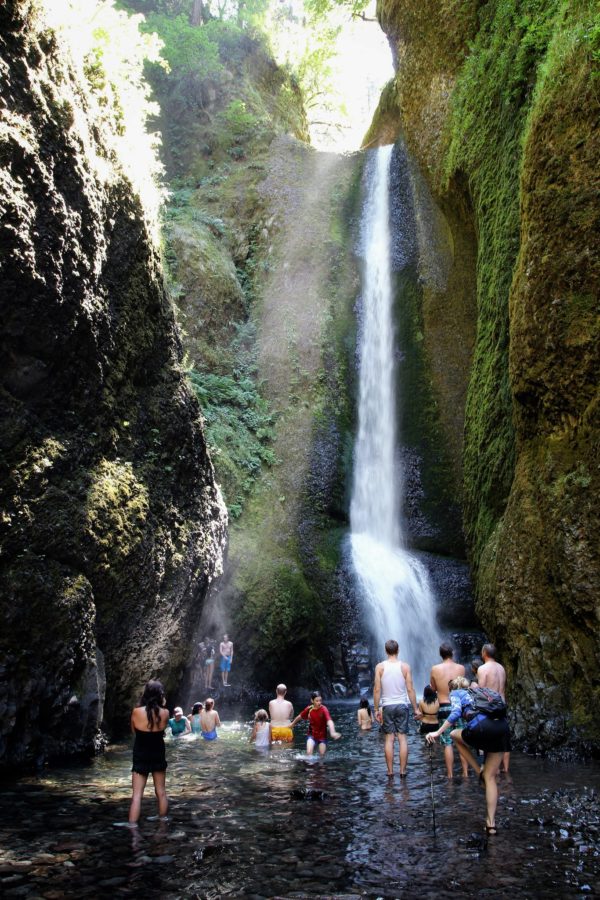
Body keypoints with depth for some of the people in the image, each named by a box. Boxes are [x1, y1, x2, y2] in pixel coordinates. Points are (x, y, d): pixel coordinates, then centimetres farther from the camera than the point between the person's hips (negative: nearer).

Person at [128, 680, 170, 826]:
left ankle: (133, 827, -2)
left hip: (140, 757, -2)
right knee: (161, 792, 18)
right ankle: (163, 820, 30)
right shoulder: (165, 713, -13)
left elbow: (133, 731, 0)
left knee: (137, 795, 2)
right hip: (158, 756, 2)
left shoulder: (136, 712, -16)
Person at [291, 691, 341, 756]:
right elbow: (300, 716, 10)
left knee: (322, 755, 0)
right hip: (312, 735, 2)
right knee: (309, 752, -19)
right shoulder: (309, 709, -11)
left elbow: (329, 721, -39)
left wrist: (332, 732, -56)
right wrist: (293, 723, 27)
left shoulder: (324, 709, -22)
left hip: (322, 736, -1)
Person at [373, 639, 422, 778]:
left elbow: (377, 690, -4)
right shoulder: (405, 666, -3)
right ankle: (403, 770, 6)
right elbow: (410, 690, -3)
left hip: (387, 706, 0)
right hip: (402, 705, 0)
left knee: (389, 738, 6)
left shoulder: (380, 667, -3)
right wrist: (416, 708, 5)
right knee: (402, 738, 5)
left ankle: (390, 771, 8)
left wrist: (376, 709, 3)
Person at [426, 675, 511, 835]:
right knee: (490, 777, 15)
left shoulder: (455, 693, 18)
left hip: (482, 726, -6)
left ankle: (479, 771, 18)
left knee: (455, 735, 26)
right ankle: (491, 823, 12)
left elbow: (456, 712, -3)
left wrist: (438, 732, -4)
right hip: (502, 726, 6)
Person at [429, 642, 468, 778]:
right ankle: (465, 772, 13)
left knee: (447, 743, 3)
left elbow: (433, 689, 7)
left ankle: (450, 774, 6)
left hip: (444, 708, -1)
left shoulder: (435, 669, -5)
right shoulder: (461, 668, -2)